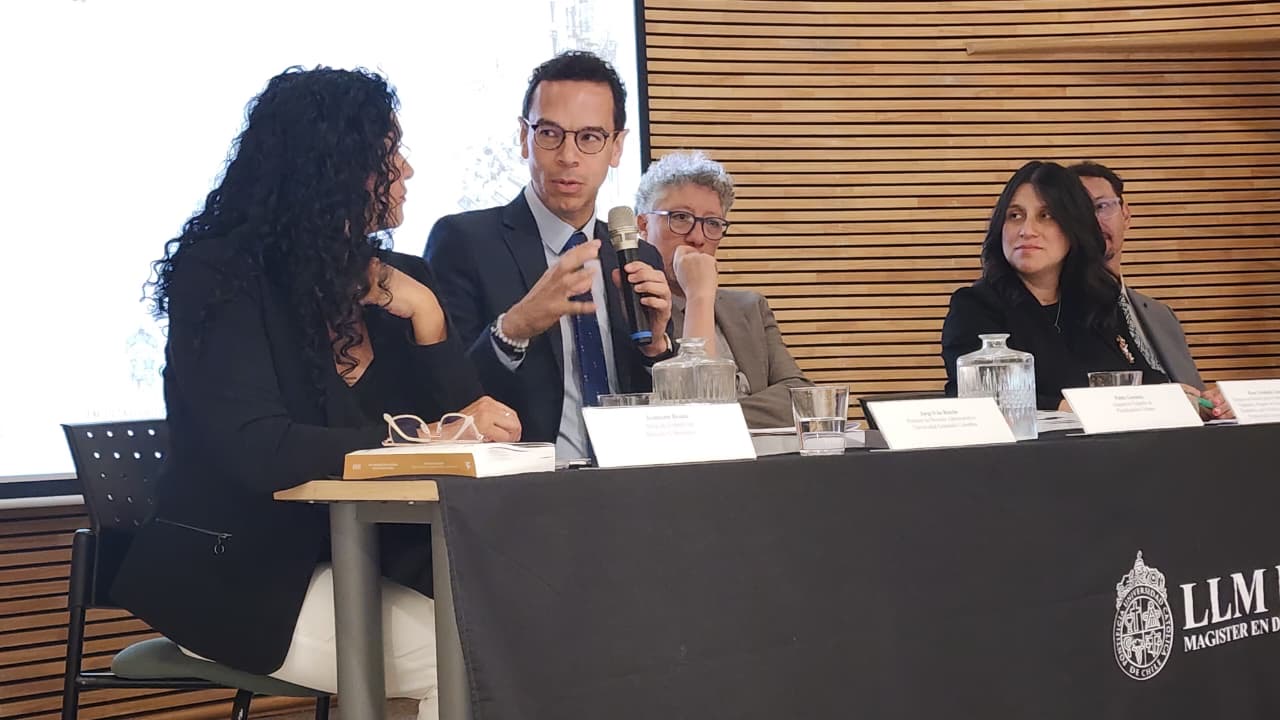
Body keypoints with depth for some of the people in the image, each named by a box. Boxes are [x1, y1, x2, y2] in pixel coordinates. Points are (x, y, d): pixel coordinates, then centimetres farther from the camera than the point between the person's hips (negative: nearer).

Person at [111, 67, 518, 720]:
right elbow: (258, 452, -22)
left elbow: (477, 421, 4)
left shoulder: (401, 280, 7)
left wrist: (426, 317, -11)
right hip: (238, 578, -5)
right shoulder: (222, 277, -10)